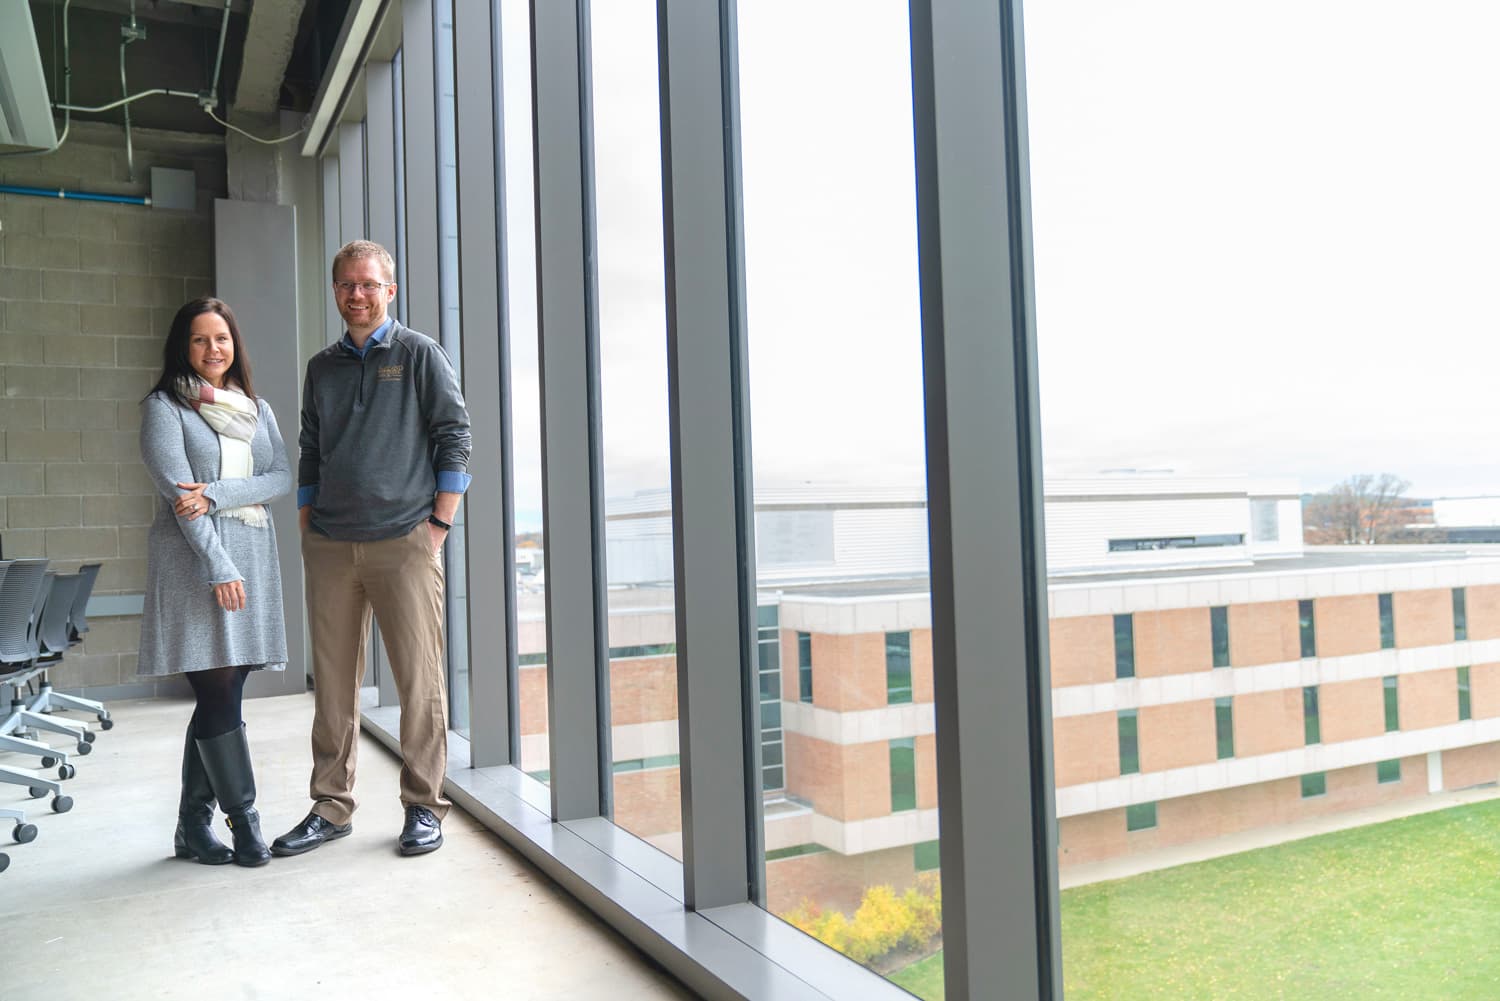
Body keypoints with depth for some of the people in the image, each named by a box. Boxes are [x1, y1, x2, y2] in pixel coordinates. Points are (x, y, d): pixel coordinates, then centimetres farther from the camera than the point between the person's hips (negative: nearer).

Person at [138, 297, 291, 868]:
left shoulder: (257, 409, 16)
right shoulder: (164, 407, 1)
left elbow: (282, 478, 5)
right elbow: (177, 490, -9)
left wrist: (218, 493, -12)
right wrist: (219, 566, -16)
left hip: (252, 556, 5)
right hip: (194, 560, -5)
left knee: (218, 699, 6)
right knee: (218, 695, -7)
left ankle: (194, 828, 15)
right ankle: (243, 821, 2)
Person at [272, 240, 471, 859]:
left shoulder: (420, 354, 3)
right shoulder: (321, 367, 16)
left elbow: (455, 438, -1)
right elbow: (309, 453, 20)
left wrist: (438, 525, -7)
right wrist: (308, 529, 12)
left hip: (404, 541, -4)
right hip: (329, 547, 4)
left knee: (420, 682, -1)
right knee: (332, 682, 8)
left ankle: (423, 808, 10)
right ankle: (331, 808, 20)